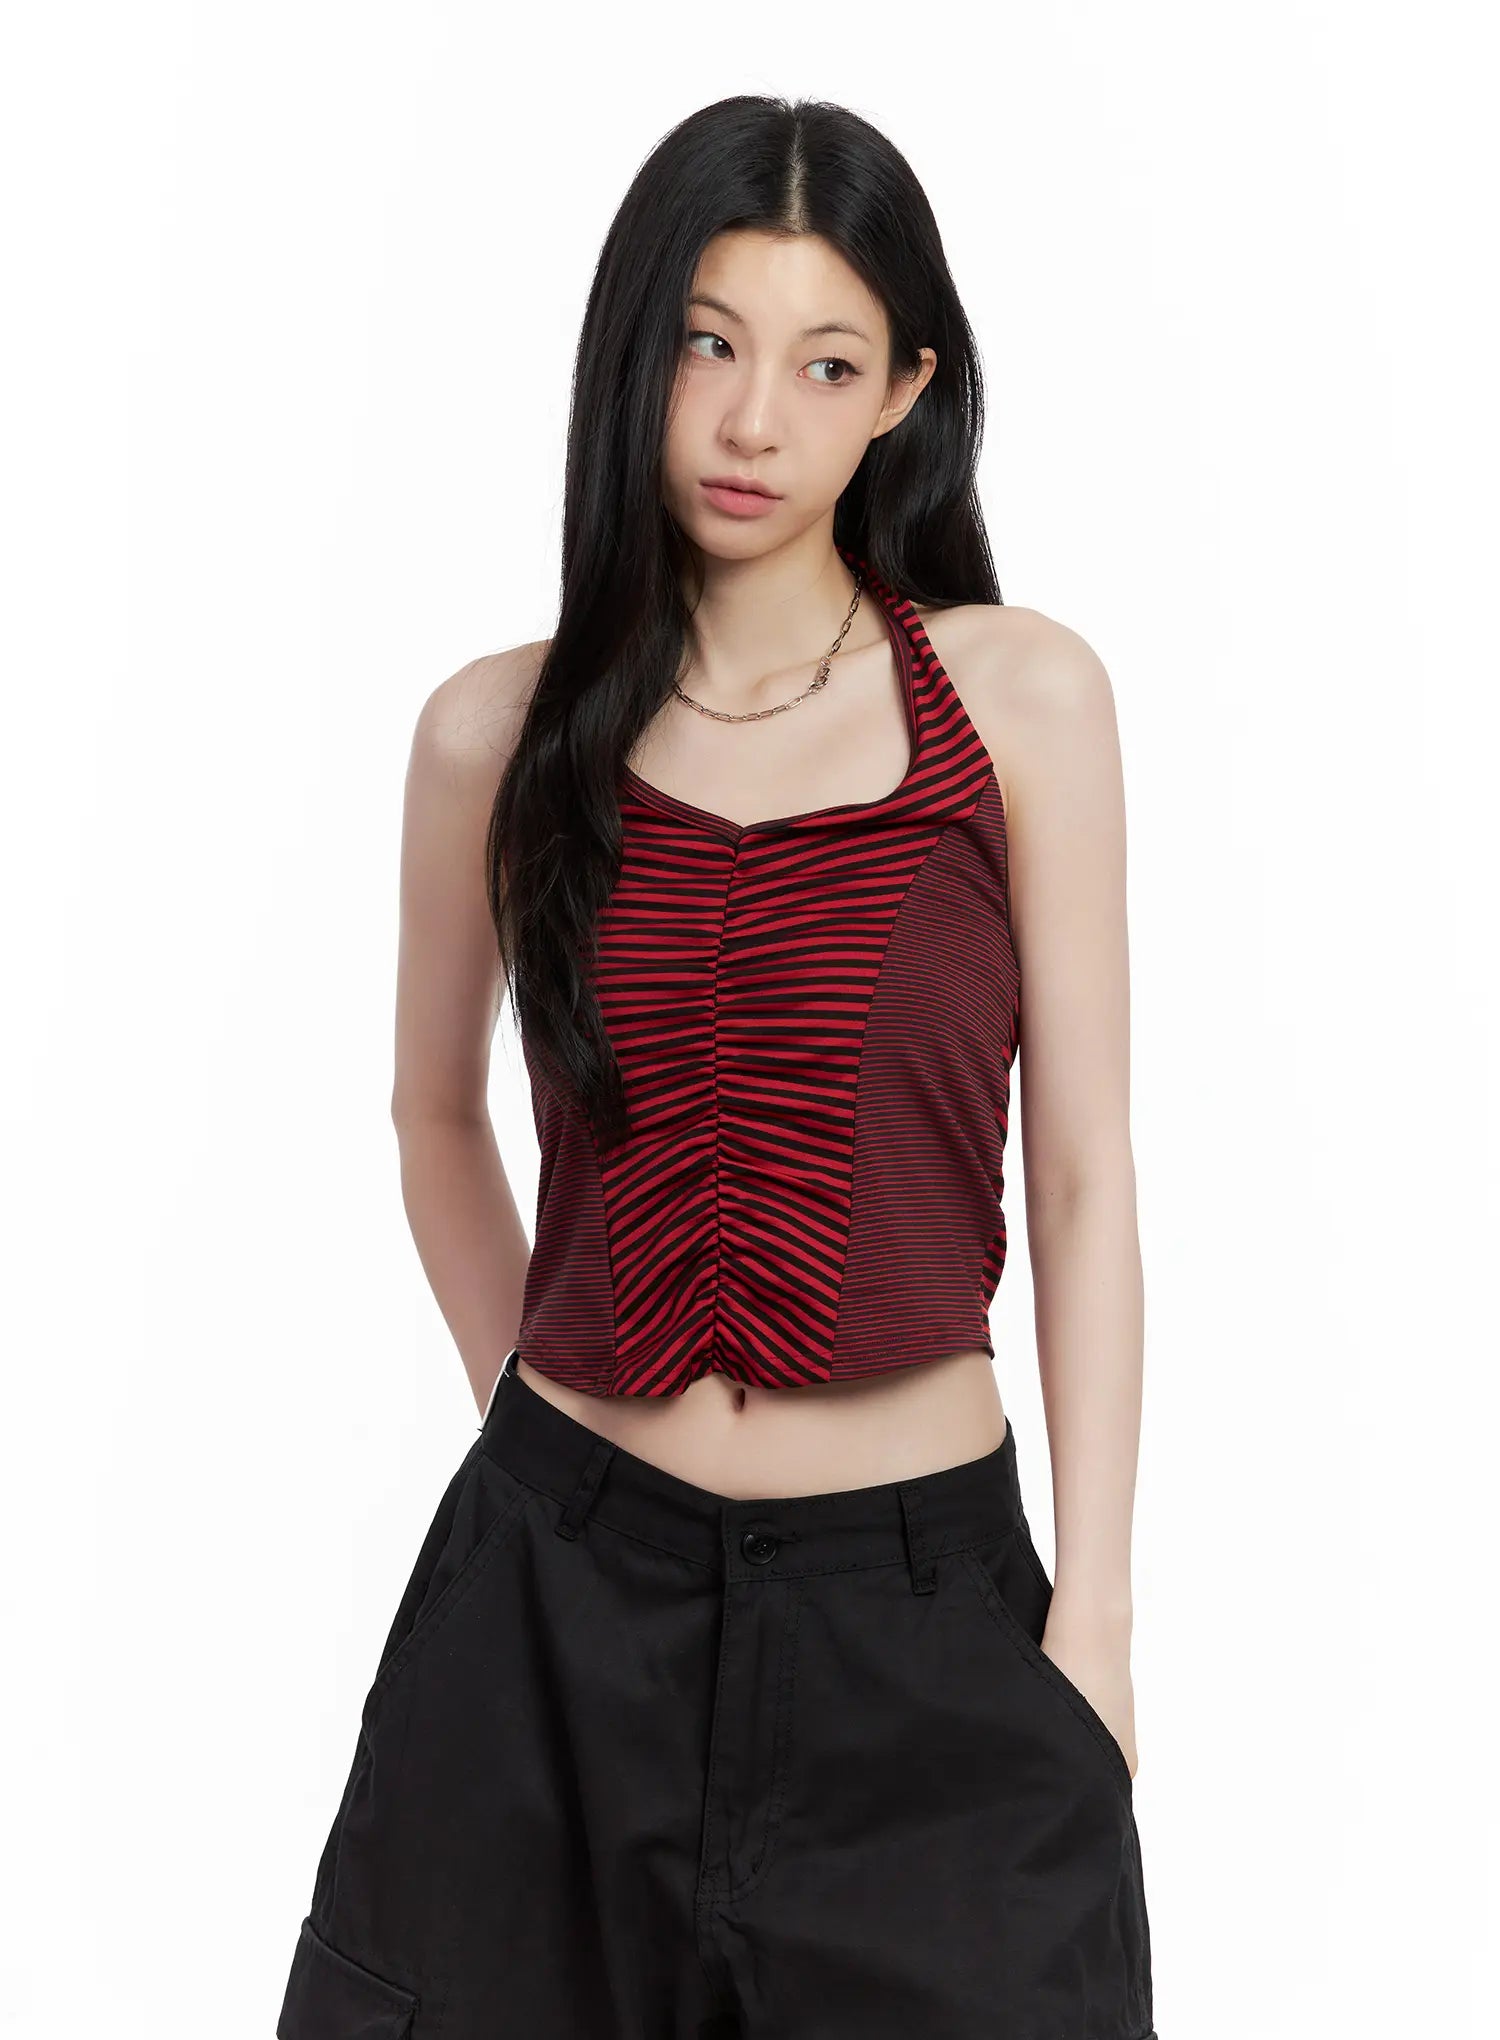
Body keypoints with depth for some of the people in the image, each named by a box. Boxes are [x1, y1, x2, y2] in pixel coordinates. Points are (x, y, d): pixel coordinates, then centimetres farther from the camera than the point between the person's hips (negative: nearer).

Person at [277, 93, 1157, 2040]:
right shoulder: (502, 731, 1)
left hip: (920, 1605, -1)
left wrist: (1092, 1612, -4)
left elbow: (1083, 1172, -2)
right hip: (563, 1591, 1)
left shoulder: (1019, 694, -3)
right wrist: (536, 1420, 12)